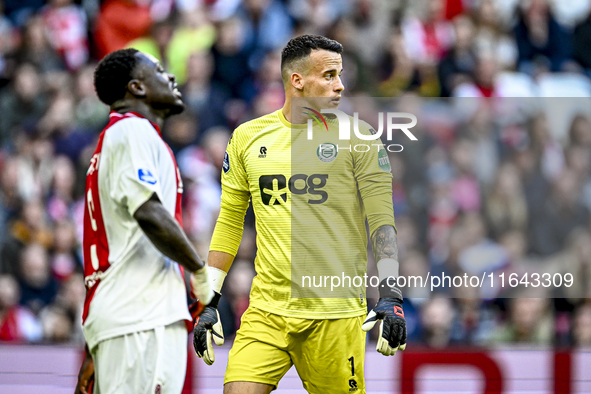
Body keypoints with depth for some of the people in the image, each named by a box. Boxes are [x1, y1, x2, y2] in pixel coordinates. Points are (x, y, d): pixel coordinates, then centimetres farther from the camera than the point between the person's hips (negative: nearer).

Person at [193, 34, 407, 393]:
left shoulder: (357, 137, 1)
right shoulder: (247, 137, 9)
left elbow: (381, 219, -2)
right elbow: (229, 223, 16)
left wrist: (391, 296, -13)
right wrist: (210, 302, 12)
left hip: (336, 314, -2)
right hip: (267, 310, 2)